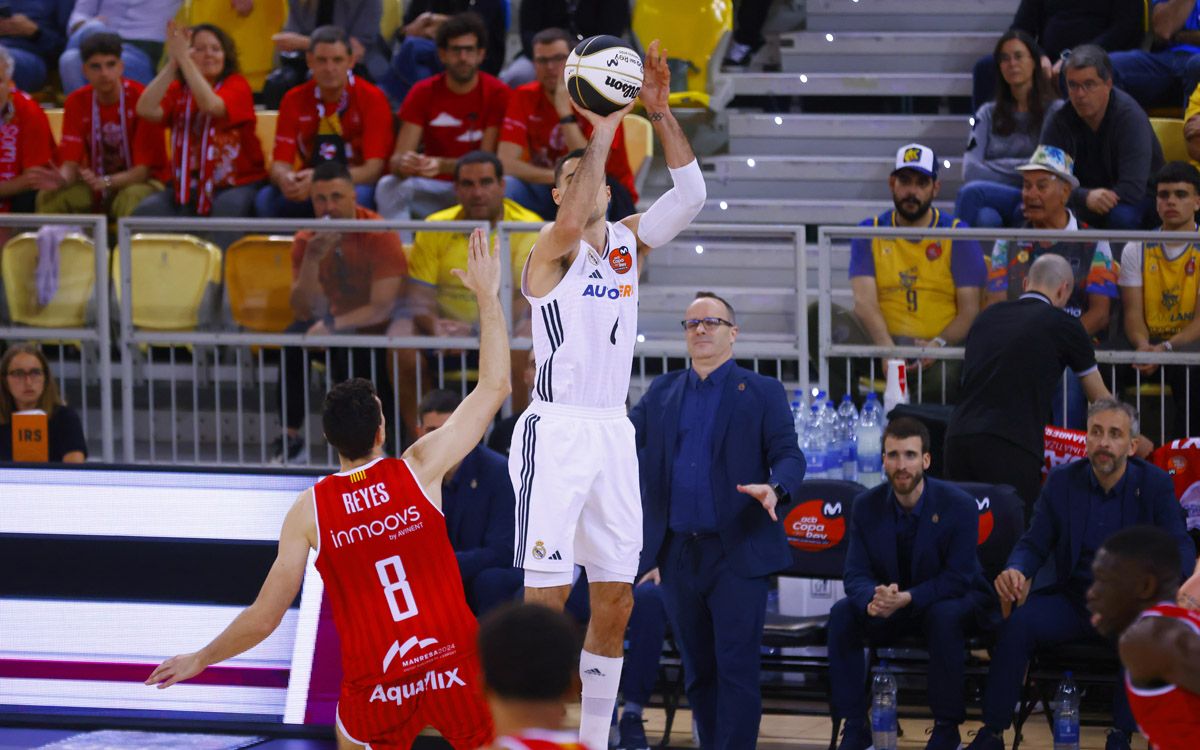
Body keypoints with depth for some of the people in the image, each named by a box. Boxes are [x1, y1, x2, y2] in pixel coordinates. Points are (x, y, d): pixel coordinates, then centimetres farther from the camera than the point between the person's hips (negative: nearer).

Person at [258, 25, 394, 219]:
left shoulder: (372, 99, -7)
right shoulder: (294, 100, 2)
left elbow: (373, 169, -15)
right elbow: (280, 164, -3)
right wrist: (284, 179, -31)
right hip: (306, 189, 3)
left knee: (360, 197, -38)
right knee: (265, 199, -28)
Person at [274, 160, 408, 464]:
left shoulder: (380, 236, -18)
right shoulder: (306, 241, -5)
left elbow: (382, 308, -22)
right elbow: (302, 311, -12)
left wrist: (332, 325, -34)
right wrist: (312, 260, -27)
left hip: (379, 333, -4)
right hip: (337, 329, 4)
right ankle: (290, 436, -18)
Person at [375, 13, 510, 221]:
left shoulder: (497, 93, -6)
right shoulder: (423, 93, -2)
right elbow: (397, 160, -9)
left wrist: (442, 165, -30)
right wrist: (403, 163, -35)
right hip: (433, 188, 2)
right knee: (389, 186, -27)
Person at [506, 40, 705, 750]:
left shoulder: (629, 241, 12)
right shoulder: (551, 245, -3)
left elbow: (690, 195, -2)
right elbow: (572, 222, -27)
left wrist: (661, 113, -10)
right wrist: (603, 131, -23)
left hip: (614, 432, 6)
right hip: (556, 431, -6)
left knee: (616, 599, 6)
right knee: (549, 594, -10)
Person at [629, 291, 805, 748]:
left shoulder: (762, 393, 3)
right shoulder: (663, 393, 15)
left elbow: (789, 455, -3)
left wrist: (775, 488, -25)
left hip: (737, 552, -4)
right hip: (679, 553, 4)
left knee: (736, 669, -7)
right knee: (697, 670, 11)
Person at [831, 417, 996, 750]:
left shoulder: (959, 505, -18)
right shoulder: (866, 506, -7)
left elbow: (958, 578, -21)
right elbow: (855, 575, -9)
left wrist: (907, 598, -35)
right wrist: (874, 600, -34)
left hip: (952, 602, -4)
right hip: (891, 608, 4)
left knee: (944, 617, -38)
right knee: (843, 614, -23)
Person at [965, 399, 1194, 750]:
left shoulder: (1154, 484, -1)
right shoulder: (1061, 482, 4)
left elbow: (1180, 547, -7)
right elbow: (1034, 544, 4)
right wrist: (1015, 570, -21)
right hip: (1072, 600, 2)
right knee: (1018, 622, -26)